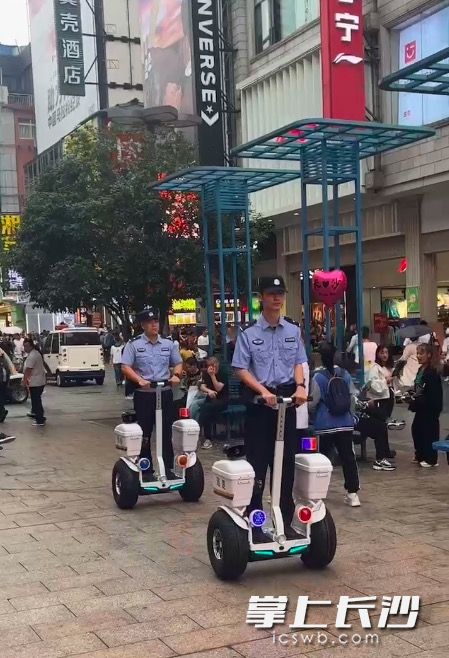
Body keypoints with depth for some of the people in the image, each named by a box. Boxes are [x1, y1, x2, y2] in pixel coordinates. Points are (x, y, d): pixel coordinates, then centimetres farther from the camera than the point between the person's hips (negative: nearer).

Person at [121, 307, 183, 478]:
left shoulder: (168, 344, 9)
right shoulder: (134, 345, -2)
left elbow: (178, 363, 16)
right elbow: (125, 367, -7)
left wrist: (176, 375, -5)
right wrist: (140, 380, -22)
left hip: (165, 393, 3)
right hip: (144, 394, -3)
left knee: (166, 432, 6)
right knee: (145, 433, 3)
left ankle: (167, 468, 15)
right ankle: (146, 470, 11)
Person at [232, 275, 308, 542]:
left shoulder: (294, 331, 8)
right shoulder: (249, 334, -3)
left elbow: (299, 363, 10)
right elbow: (241, 369, -6)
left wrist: (300, 386, -10)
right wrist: (263, 391, -19)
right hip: (260, 401, -3)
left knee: (287, 462, 9)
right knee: (258, 462, 1)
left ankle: (286, 520, 20)